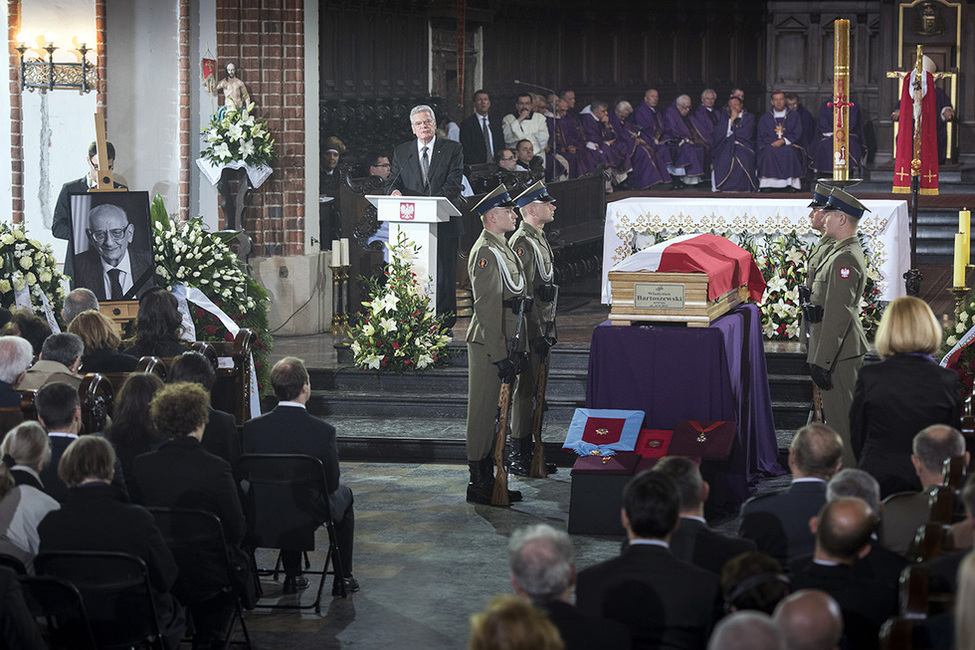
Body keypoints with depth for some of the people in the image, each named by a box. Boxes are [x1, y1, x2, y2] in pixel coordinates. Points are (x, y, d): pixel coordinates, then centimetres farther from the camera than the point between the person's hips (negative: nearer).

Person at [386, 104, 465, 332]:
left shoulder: (452, 149, 5)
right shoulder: (401, 152, 14)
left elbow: (454, 184, -4)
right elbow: (392, 181, 11)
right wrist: (395, 190, -14)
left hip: (443, 221, -2)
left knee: (444, 274, -1)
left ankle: (445, 323, 6)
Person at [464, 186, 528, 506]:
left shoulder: (504, 249, 17)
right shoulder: (485, 252, -16)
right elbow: (487, 307, -20)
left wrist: (515, 350, 21)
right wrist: (500, 355, -22)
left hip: (505, 344, 10)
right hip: (489, 346, -10)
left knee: (495, 412, 13)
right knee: (484, 412, -4)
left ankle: (489, 478, 20)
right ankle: (478, 483, 1)